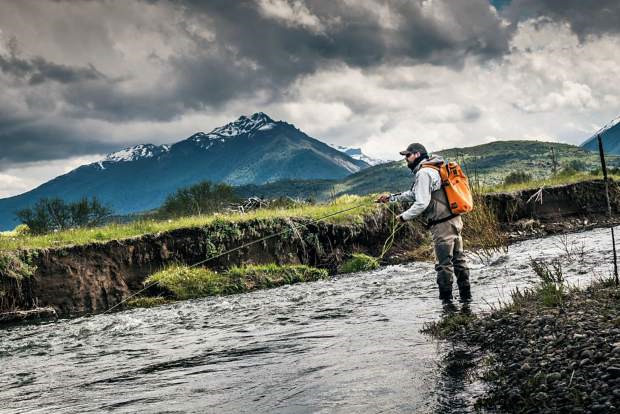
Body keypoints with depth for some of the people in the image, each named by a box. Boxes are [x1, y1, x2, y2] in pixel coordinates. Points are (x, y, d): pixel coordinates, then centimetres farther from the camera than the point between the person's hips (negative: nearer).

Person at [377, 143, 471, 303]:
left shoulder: (423, 173, -13)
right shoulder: (434, 169, 17)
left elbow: (422, 203, -21)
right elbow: (414, 194, 26)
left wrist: (404, 216, -8)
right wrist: (391, 197, 24)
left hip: (442, 225, -9)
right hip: (455, 220, 9)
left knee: (444, 263, -1)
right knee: (458, 258, 15)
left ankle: (446, 299, 7)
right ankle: (465, 294, 21)